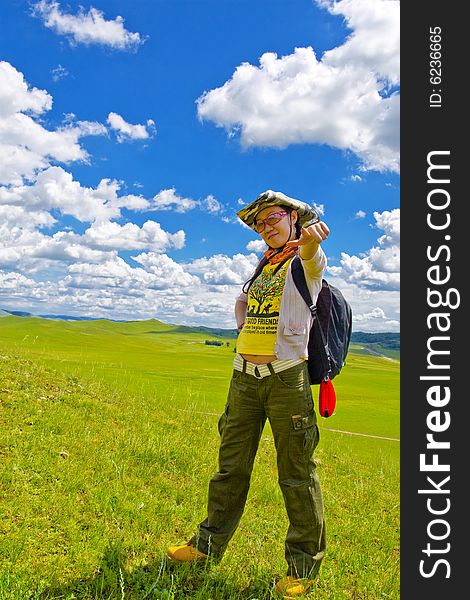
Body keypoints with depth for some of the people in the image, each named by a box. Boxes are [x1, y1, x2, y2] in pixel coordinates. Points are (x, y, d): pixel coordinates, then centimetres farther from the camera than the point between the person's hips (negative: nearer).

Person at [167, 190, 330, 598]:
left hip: (287, 376, -6)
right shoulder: (263, 263, 17)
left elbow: (313, 257, -28)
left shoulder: (305, 261, -2)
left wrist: (311, 238, -51)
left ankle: (304, 565, 17)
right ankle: (209, 544, 27)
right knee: (231, 464, 13)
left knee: (297, 473, 2)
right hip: (244, 376, 6)